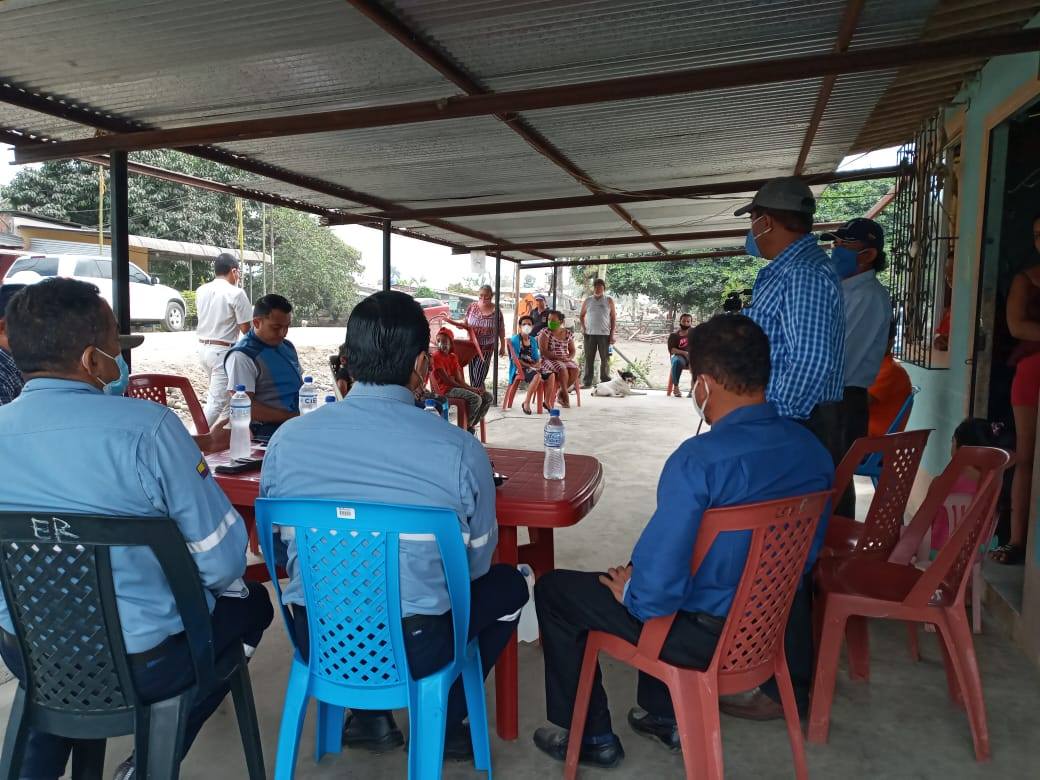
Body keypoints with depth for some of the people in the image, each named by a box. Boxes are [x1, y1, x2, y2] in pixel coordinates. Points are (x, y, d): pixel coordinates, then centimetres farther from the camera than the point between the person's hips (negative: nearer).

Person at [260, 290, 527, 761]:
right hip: (413, 650, -3)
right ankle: (444, 725, 28)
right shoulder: (461, 449, -17)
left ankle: (369, 715, 33)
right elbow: (477, 562, -2)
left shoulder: (286, 439, -9)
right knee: (508, 585, 22)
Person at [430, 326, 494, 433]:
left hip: (456, 386, 8)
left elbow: (459, 378, 5)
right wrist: (468, 388, -16)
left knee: (489, 396, -2)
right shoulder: (436, 356, -9)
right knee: (476, 399, -29)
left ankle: (472, 424, 3)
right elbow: (446, 380, -15)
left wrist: (471, 388, -15)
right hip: (445, 389, -8)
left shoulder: (453, 357, 13)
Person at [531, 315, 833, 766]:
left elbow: (659, 584, -30)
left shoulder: (699, 459, -30)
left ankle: (591, 737, 23)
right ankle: (665, 714, 39)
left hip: (708, 637, -7)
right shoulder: (812, 449, -7)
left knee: (552, 590, 9)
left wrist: (629, 591, -7)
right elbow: (808, 550, 8)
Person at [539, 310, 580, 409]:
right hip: (549, 360, -4)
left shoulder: (568, 333, 9)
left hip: (565, 360, 4)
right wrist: (557, 357, -21)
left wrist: (569, 358, -7)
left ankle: (561, 393, -5)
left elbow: (573, 350, 15)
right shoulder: (545, 333, -4)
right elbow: (543, 352, -12)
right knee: (562, 370, -33)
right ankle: (565, 396, -15)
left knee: (575, 370, -25)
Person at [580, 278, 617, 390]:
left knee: (605, 358, 1)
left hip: (604, 334, -1)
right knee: (589, 358, 4)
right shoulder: (588, 301, 8)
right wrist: (583, 327, 2)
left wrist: (612, 334, -3)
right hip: (590, 334, 1)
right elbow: (581, 315, 18)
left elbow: (613, 318, 4)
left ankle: (605, 380, 10)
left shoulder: (609, 301, 4)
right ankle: (587, 380, 9)